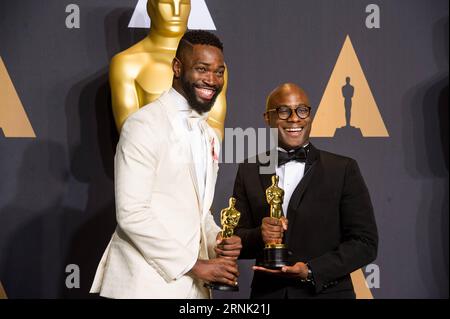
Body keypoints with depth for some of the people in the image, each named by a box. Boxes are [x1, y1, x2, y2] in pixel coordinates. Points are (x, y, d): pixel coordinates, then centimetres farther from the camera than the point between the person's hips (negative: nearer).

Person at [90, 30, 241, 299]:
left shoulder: (210, 137, 14)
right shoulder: (145, 125, -11)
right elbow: (131, 213, -17)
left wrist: (218, 242, 0)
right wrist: (195, 264, -16)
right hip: (147, 284, -7)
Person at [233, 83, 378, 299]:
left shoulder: (343, 169, -5)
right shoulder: (249, 172, 2)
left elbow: (365, 243, -7)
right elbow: (235, 242, 1)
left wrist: (311, 271, -17)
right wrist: (259, 235, -19)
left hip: (327, 292, -1)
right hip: (268, 293, 2)